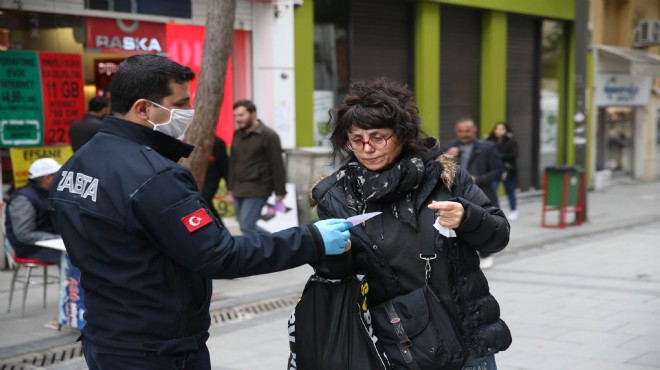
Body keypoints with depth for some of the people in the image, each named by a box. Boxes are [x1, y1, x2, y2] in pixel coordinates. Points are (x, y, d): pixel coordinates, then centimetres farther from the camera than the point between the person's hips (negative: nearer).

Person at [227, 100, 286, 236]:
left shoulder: (268, 135, -8)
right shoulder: (237, 135, 11)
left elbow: (277, 165, -10)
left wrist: (280, 191, -11)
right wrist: (230, 189, 16)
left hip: (257, 190, -7)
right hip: (239, 189, 7)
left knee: (247, 226, -12)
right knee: (246, 226, 10)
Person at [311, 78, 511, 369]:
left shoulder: (443, 174, -4)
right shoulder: (336, 195, -2)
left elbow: (499, 235, 0)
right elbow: (335, 273, 1)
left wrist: (467, 218, -19)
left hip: (466, 335, 0)